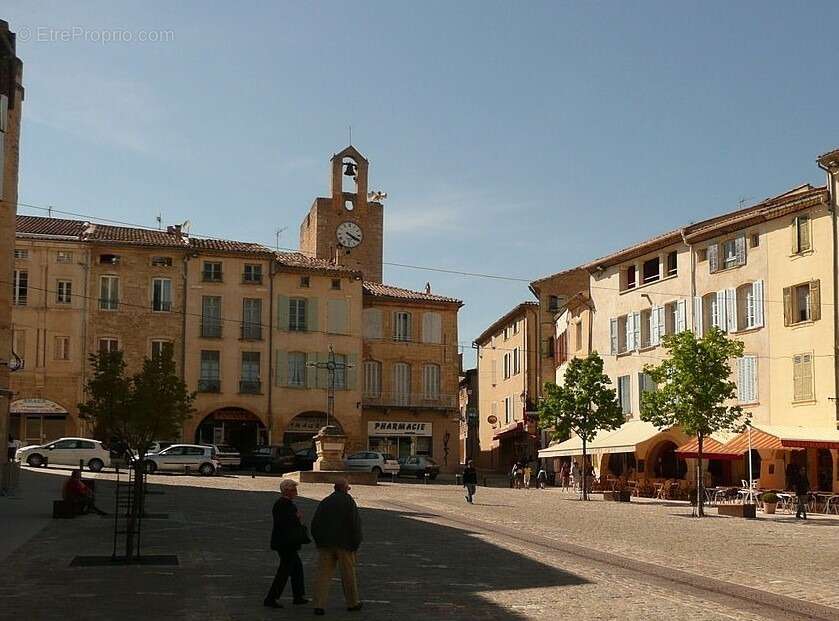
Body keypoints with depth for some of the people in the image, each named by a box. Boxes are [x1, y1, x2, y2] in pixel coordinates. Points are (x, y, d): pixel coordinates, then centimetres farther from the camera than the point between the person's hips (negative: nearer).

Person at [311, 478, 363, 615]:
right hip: (344, 544, -3)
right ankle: (352, 603, 22)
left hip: (325, 544, 3)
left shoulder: (324, 502, 8)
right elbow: (355, 523, -11)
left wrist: (319, 541, 15)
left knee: (323, 574, 2)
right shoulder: (348, 501, -5)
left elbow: (314, 525, 6)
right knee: (348, 574, 10)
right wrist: (355, 544, -5)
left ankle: (319, 605, -6)